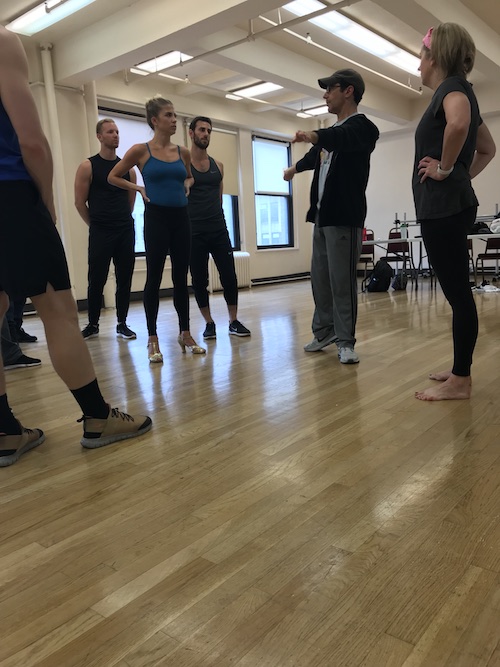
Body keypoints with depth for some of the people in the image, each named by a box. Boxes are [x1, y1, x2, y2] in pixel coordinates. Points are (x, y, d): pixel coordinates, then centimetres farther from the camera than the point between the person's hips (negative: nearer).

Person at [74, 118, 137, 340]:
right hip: (100, 232, -3)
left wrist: (122, 221, 15)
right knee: (97, 281, -1)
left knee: (125, 280, 4)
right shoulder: (88, 166, -1)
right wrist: (96, 225, 5)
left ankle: (122, 324, 14)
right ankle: (93, 324, 14)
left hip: (126, 231, 3)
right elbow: (80, 203, 0)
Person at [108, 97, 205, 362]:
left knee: (181, 277, 8)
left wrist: (186, 185, 8)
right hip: (156, 218, -4)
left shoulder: (183, 152, 9)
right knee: (154, 277, 0)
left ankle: (185, 334, 18)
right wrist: (139, 188, -3)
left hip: (181, 218, 4)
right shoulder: (141, 150, -2)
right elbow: (113, 177, 6)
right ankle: (153, 340, 9)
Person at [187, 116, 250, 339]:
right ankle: (209, 323, 16)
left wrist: (217, 218, 15)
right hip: (194, 232, -3)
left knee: (229, 276, 0)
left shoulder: (218, 165, 12)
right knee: (199, 280, 3)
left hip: (219, 229, 4)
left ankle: (234, 321, 12)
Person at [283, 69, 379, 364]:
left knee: (342, 280, -8)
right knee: (319, 278, 9)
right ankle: (325, 331, 21)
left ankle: (345, 341, 0)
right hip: (322, 215, 9)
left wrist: (314, 136, -51)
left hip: (344, 216, -8)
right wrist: (295, 168, 58)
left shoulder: (361, 126, -6)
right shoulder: (333, 132, 21)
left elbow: (342, 138, -31)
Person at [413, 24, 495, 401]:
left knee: (457, 292, -7)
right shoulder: (459, 92, 21)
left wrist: (446, 168, -20)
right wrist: (463, 174, 17)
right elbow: (487, 149, 30)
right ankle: (460, 370, 21)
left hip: (444, 206, -10)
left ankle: (460, 381, 1)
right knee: (457, 291, 12)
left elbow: (459, 123, -33)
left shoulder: (452, 87, -8)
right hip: (448, 205, 10)